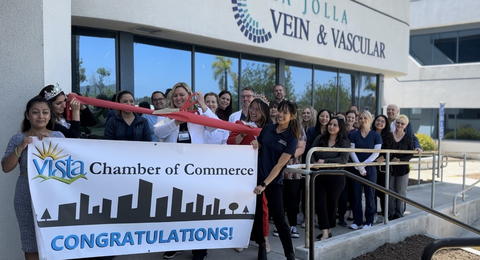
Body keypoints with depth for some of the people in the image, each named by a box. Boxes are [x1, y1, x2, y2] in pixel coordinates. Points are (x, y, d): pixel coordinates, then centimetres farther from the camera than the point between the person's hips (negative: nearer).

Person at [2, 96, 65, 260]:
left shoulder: (58, 136, 4)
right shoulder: (18, 139, 3)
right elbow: (6, 168, -1)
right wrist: (20, 147, -15)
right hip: (28, 196, 0)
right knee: (32, 242, 4)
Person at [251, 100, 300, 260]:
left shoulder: (291, 139, -9)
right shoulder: (267, 128, 2)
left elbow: (279, 165, -14)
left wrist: (264, 184, -19)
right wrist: (255, 146, -9)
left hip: (273, 181, -4)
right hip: (256, 176, 4)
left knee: (278, 218, -5)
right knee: (257, 214, 10)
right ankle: (261, 247, 28)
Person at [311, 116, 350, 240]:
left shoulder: (344, 142, -2)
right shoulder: (320, 139, 4)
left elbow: (343, 159, -15)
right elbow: (311, 153, -1)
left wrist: (325, 161, -23)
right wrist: (314, 163, -22)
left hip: (336, 177, -2)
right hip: (320, 176, 2)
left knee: (332, 204, 10)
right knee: (320, 203, -4)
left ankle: (329, 230, 26)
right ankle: (325, 232, 1)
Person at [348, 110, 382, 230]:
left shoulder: (376, 136, 2)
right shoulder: (353, 135, 4)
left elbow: (376, 153, -5)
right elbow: (352, 152, -3)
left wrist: (363, 165, -14)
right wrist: (360, 167, -11)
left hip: (370, 169, -1)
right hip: (356, 169, 1)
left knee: (370, 195, 4)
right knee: (356, 195, 4)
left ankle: (369, 221, 14)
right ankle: (357, 221, 13)